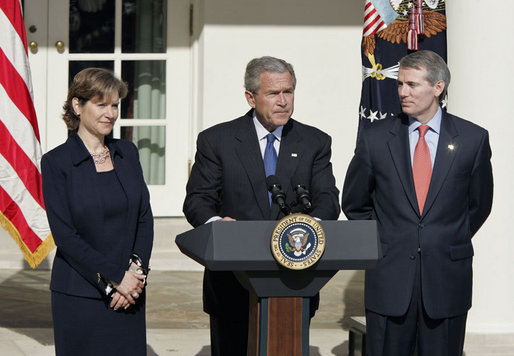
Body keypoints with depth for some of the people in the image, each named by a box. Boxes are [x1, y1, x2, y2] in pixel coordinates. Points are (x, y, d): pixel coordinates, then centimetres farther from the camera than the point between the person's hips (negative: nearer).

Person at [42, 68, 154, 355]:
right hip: (80, 297, -4)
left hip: (129, 292, 4)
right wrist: (115, 277, -13)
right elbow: (65, 235, -9)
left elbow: (145, 218, 9)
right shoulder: (57, 162, -4)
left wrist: (136, 271, -7)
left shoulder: (128, 153, 10)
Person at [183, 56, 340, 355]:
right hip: (233, 285, -1)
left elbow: (328, 199, 1)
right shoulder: (216, 140, 5)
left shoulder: (315, 143, 11)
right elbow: (197, 200, 1)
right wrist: (215, 223, -23)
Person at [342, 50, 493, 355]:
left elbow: (479, 204, 13)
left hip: (447, 276, 0)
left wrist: (452, 244, 9)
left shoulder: (473, 139, 2)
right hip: (389, 277, 0)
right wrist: (383, 242, 8)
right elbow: (354, 203, 13)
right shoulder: (375, 138, 3)